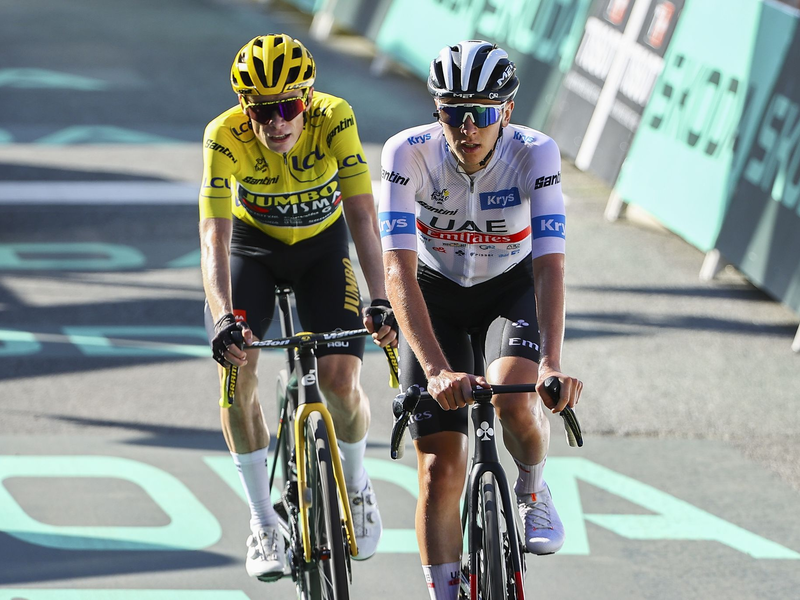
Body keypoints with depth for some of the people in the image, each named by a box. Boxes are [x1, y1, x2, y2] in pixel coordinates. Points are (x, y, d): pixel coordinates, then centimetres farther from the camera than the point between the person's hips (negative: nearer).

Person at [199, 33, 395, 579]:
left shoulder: (334, 120, -30)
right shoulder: (225, 136, -31)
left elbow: (363, 217, -32)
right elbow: (215, 236, -36)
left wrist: (380, 300, -44)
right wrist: (223, 316, -51)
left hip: (322, 244, 0)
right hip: (253, 243, 0)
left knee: (341, 382, -14)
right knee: (235, 367, -22)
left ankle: (356, 484, 20)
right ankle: (264, 523, -6)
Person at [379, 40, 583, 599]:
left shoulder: (536, 154, -28)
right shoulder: (409, 153, -28)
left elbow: (550, 266, -35)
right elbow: (399, 273, -35)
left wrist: (552, 364, -50)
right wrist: (436, 370, -48)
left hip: (511, 287, 0)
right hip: (435, 293, 0)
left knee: (514, 402, -30)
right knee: (441, 471, -8)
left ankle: (532, 489, 3)